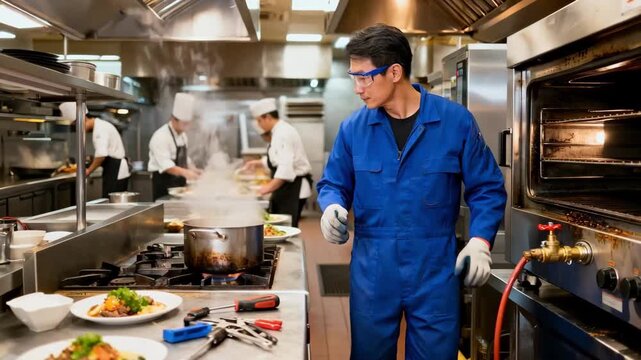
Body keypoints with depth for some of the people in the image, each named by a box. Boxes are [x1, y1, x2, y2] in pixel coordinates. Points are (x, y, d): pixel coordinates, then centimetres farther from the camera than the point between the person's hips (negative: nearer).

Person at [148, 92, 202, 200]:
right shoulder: (161, 137, -17)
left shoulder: (183, 135, 13)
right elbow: (166, 165, -27)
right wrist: (184, 172, -39)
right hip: (164, 184, -8)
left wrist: (193, 170, 4)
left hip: (179, 183, 9)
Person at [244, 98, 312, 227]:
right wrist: (258, 163, 16)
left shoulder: (284, 133, -19)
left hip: (294, 187, -10)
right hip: (286, 187, 10)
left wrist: (270, 187, -32)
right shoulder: (279, 131, 14)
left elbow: (286, 167, -29)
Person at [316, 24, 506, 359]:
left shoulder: (455, 120, -6)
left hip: (435, 269, -1)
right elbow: (332, 184, 10)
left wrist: (480, 240, -12)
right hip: (372, 271, 2)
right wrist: (333, 206, -13)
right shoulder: (353, 128, 0)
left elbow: (486, 188, 1)